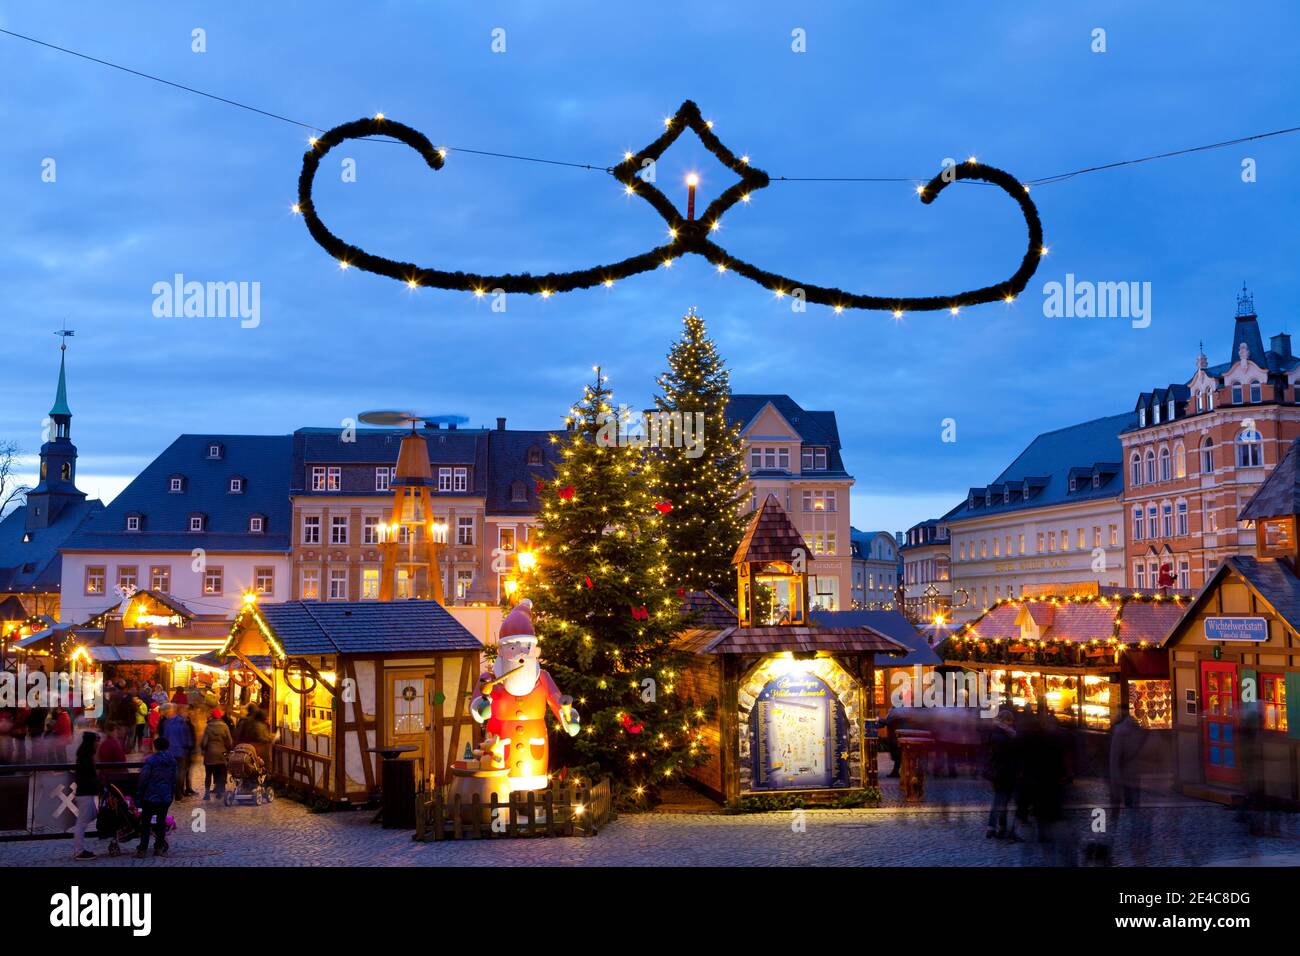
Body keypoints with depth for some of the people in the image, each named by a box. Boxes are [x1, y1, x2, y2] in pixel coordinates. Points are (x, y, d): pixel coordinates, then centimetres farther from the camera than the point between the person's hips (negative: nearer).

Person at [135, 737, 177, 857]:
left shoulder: (150, 760, -12)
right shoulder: (172, 761, 5)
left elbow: (143, 779, -11)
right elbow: (174, 779, 11)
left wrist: (139, 795, -3)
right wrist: (172, 794, 21)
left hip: (151, 797, -4)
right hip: (166, 797, 4)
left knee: (145, 822, 2)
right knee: (161, 821, 12)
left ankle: (142, 849, -3)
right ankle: (159, 848, 13)